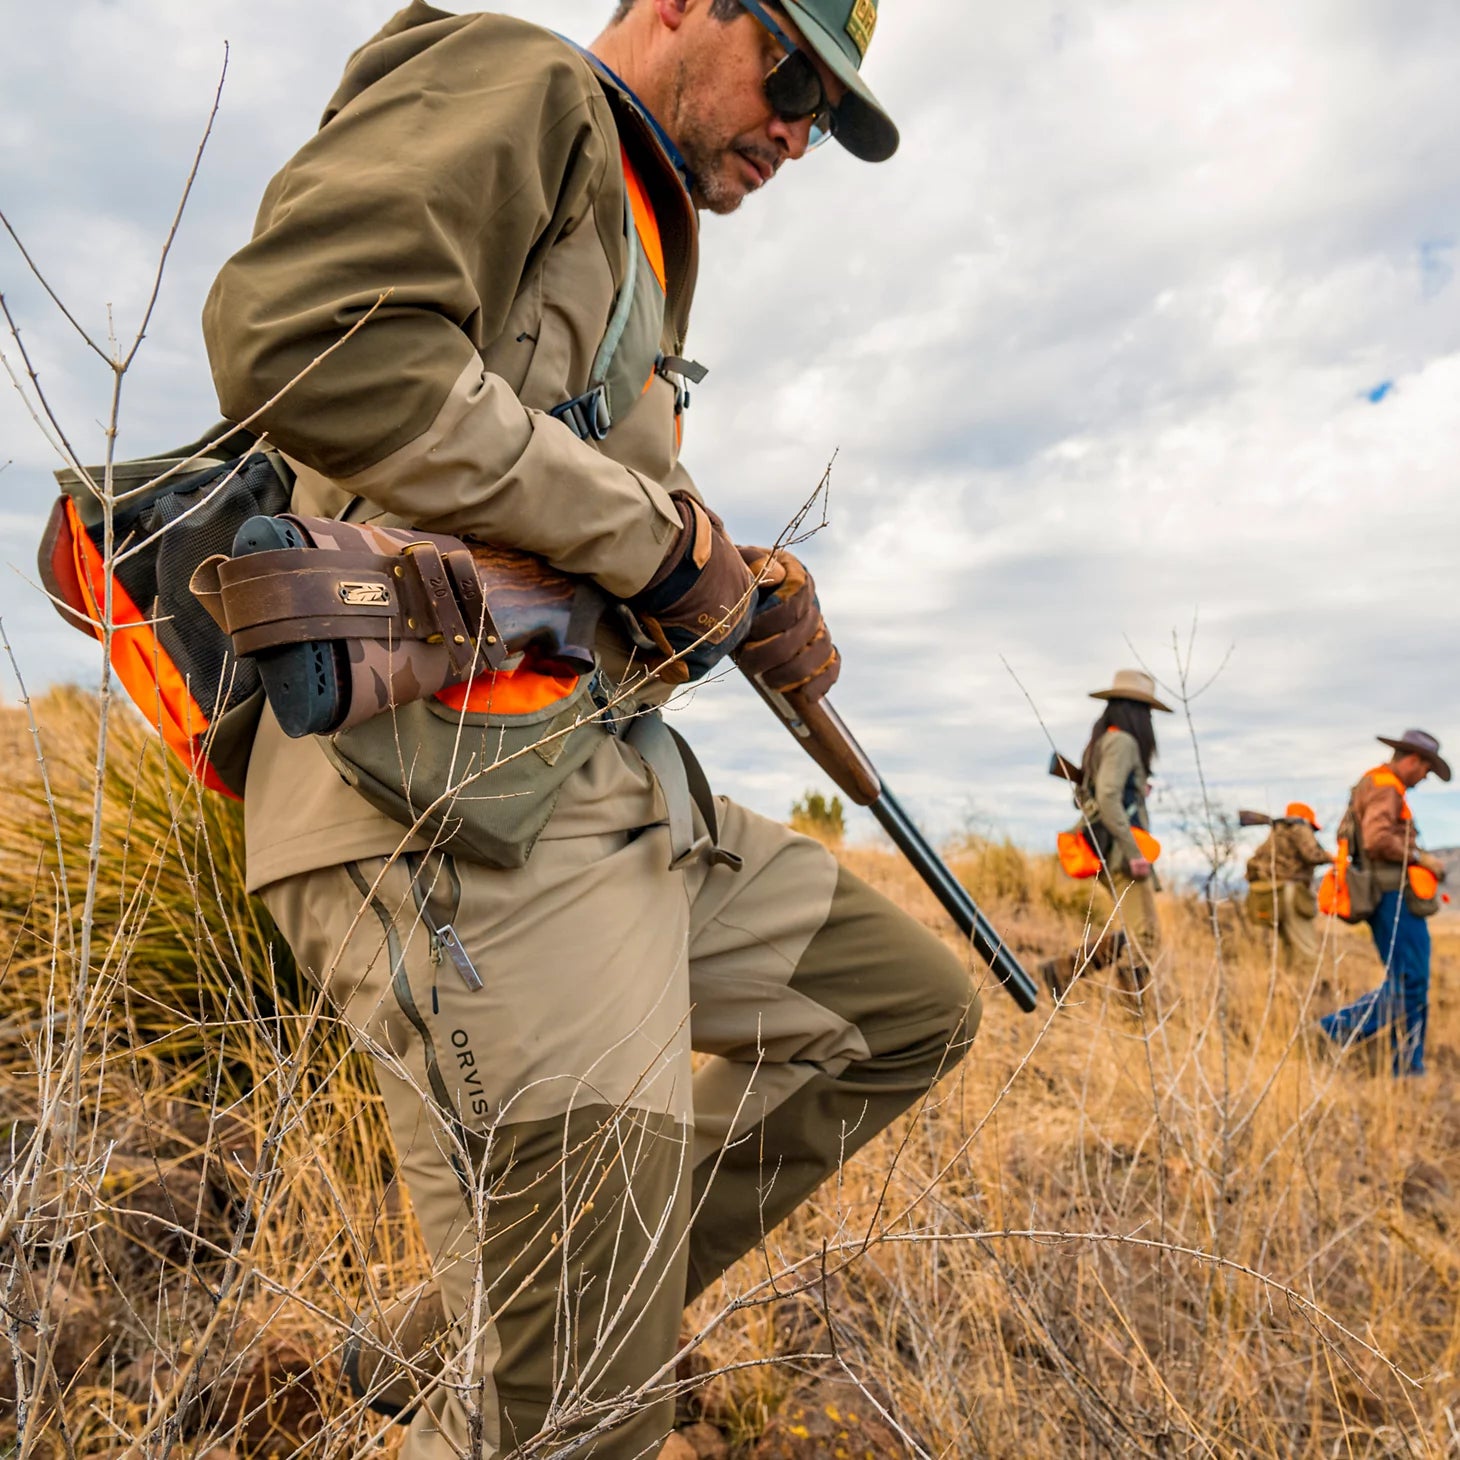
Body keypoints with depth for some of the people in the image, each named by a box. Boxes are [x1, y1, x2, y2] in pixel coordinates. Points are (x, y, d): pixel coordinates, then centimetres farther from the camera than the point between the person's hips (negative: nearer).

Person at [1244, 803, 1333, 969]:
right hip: (1290, 891, -8)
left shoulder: (1275, 833, 24)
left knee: (1291, 952, 12)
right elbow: (1311, 854, -14)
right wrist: (1328, 857, 3)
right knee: (1306, 951, -8)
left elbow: (1253, 862, 20)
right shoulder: (1300, 829, 1)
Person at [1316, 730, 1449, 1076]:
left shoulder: (1376, 786, 22)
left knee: (1412, 985, 11)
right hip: (1395, 895, -11)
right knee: (1407, 984, -11)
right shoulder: (1385, 788, -11)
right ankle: (1336, 1031, -11)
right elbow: (1377, 839, -26)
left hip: (1392, 898, 11)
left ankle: (1408, 1069, 11)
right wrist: (1420, 857, -13)